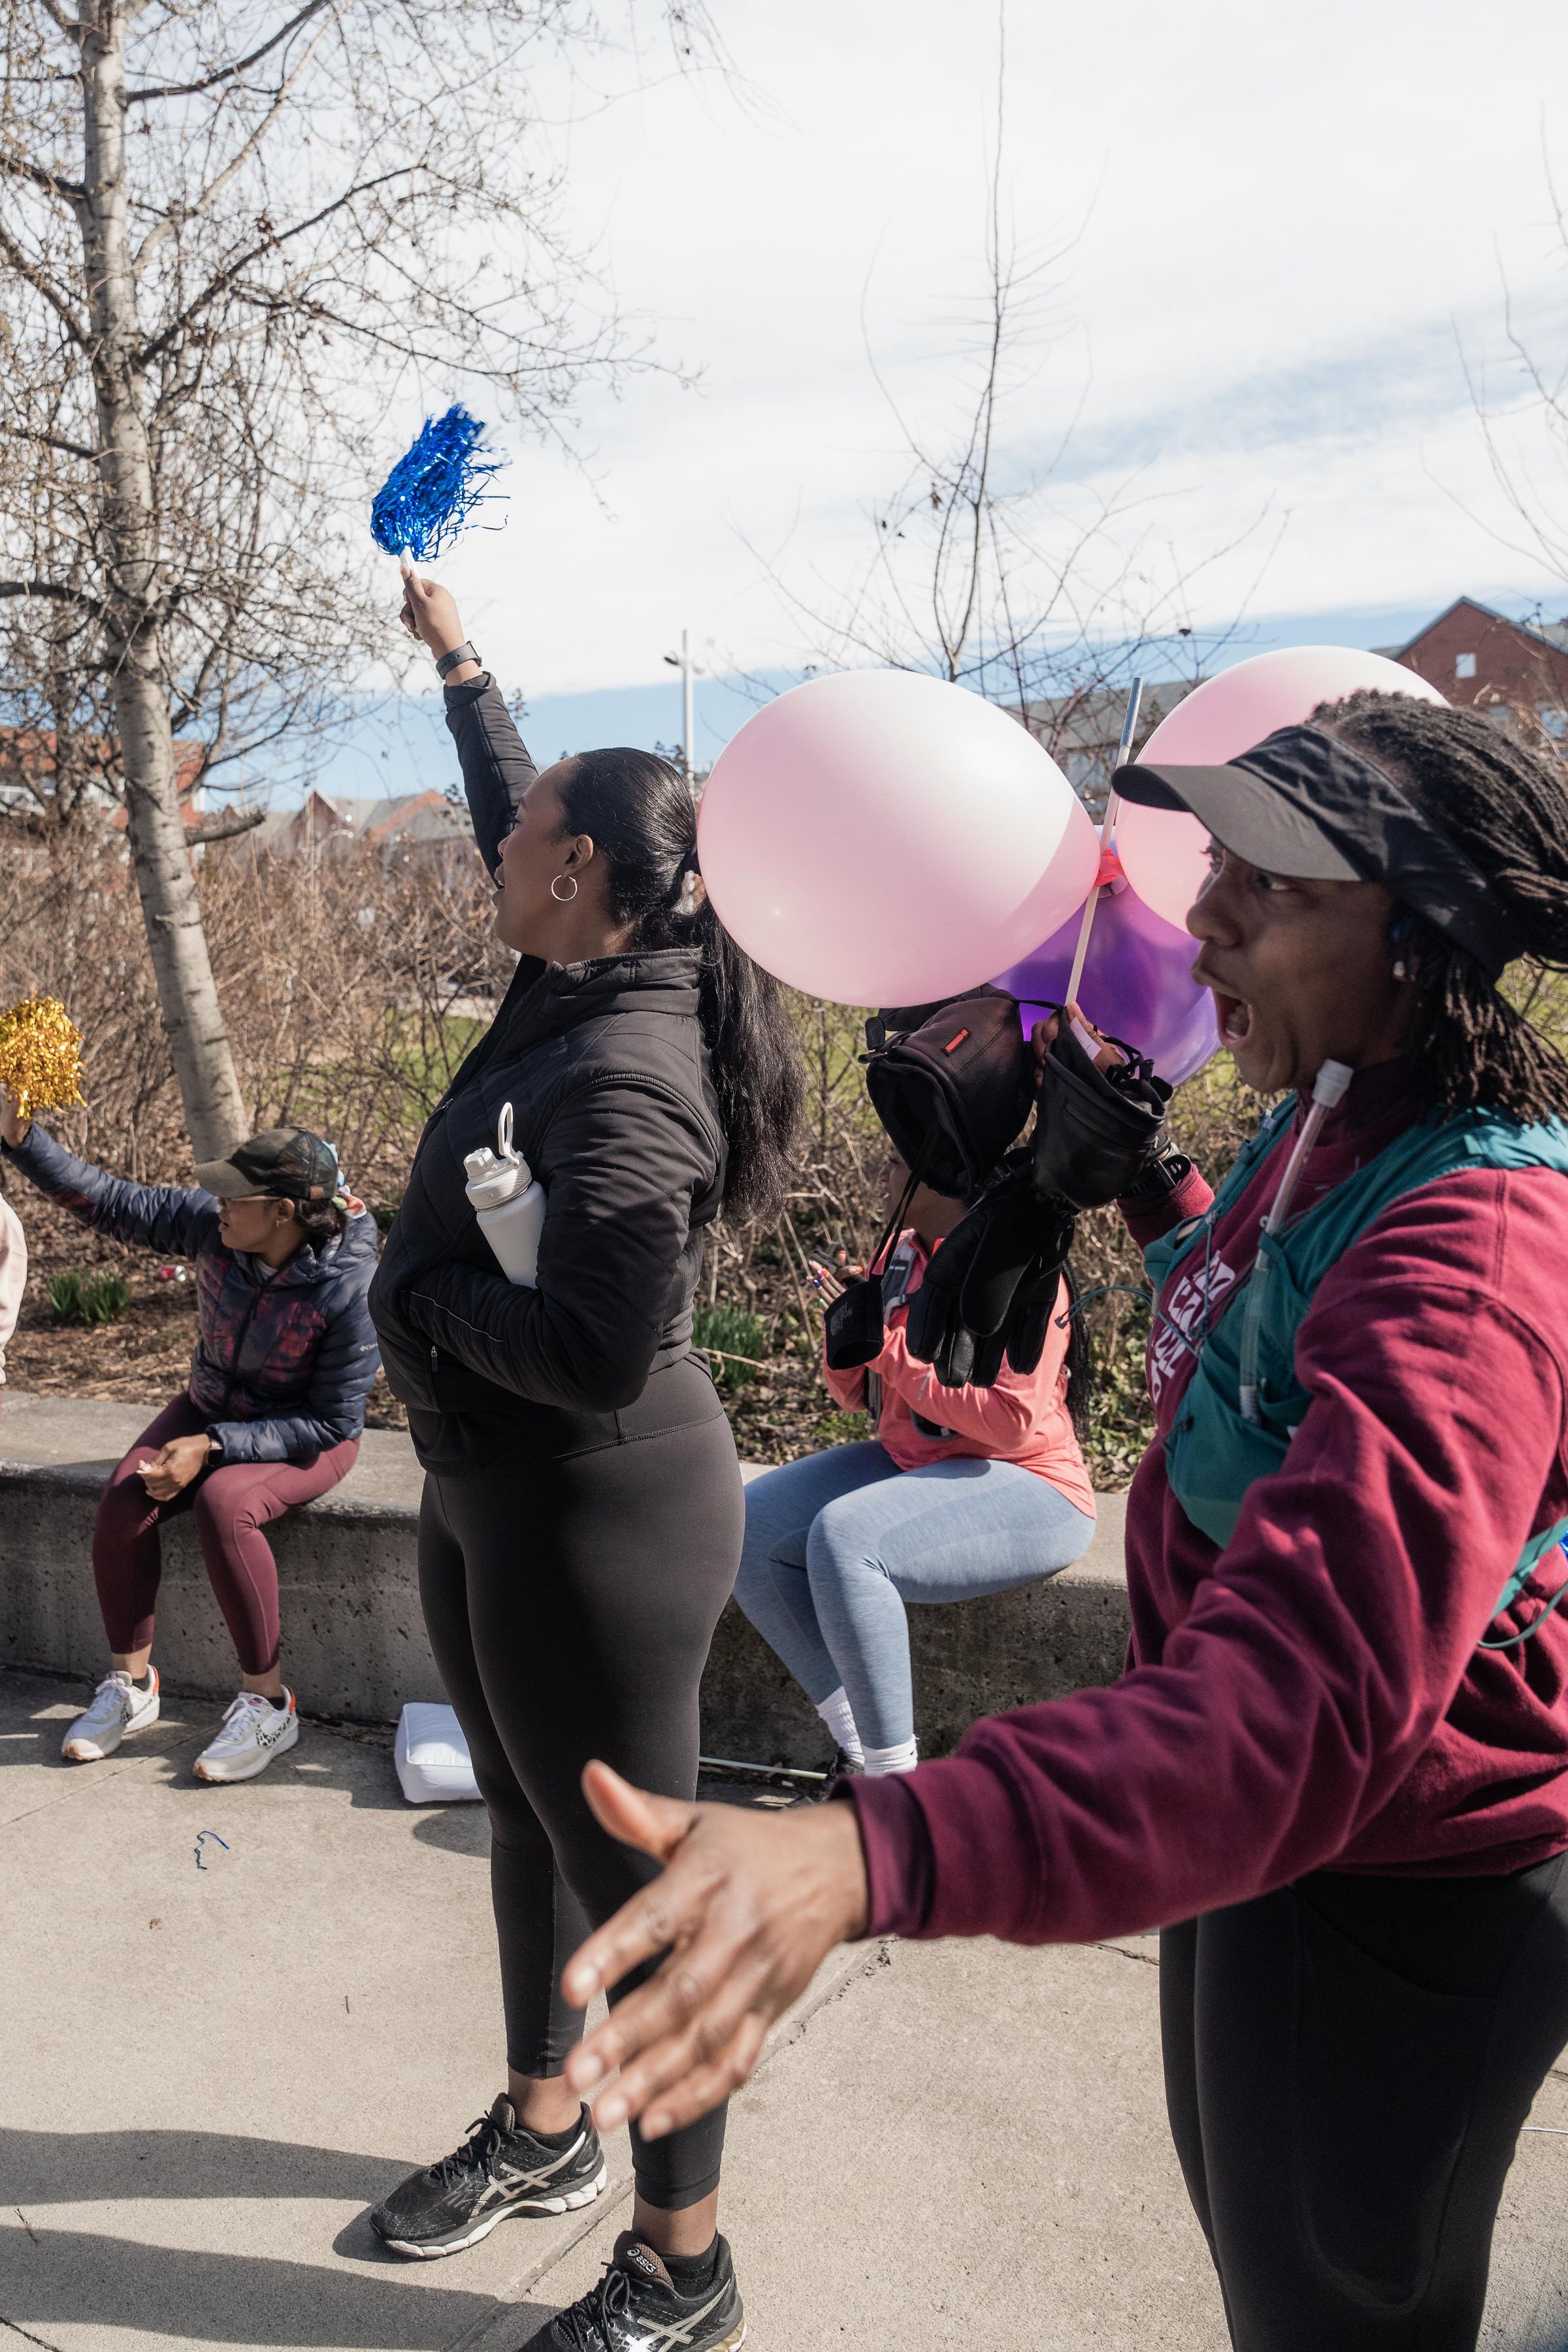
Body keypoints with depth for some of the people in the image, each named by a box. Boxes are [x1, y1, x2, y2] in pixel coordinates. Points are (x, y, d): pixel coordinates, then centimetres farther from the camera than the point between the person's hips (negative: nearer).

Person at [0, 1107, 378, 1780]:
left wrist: (213, 1447, -28)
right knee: (123, 1500, -20)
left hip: (305, 1435, -5)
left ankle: (267, 1702, -18)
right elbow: (109, 1202, -8)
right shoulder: (212, 1222, -15)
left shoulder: (350, 1289, -29)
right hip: (212, 1408, 6)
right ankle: (130, 1686, 0)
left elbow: (332, 1422, -23)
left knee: (223, 1505, -34)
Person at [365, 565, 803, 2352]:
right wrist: (456, 658, 31)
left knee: (630, 1874, 6)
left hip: (594, 1512, -10)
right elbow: (513, 808, 20)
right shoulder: (575, 989, 1)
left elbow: (595, 1352, -33)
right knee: (526, 1820, 24)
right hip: (481, 1494, 10)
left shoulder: (626, 1079, -26)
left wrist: (422, 1294, -17)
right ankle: (543, 2131, 48)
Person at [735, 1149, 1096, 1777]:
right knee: (751, 1526, -6)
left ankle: (893, 1777, -19)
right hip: (910, 1463, 9)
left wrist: (889, 1345, -21)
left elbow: (1013, 1424, -24)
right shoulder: (900, 1254, 8)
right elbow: (857, 1396, 14)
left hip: (1023, 1490, -9)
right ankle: (856, 1748, -3)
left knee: (843, 1537, -32)